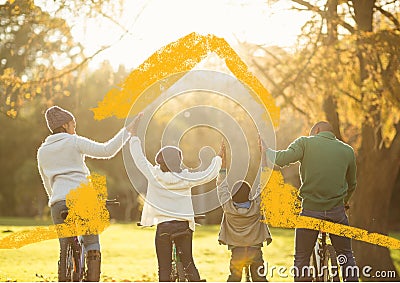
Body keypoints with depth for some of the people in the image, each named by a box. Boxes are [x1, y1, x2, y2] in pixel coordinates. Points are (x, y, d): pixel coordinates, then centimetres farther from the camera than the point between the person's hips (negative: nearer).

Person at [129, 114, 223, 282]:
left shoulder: (154, 175, -6)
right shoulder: (186, 178, -4)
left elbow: (139, 158, 4)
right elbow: (209, 174, 5)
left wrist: (134, 136, 15)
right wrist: (219, 157, 19)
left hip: (164, 227, -2)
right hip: (184, 226, 2)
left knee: (164, 268, 1)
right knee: (188, 264, 12)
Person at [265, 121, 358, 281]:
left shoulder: (305, 142, -1)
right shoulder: (348, 151, 8)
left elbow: (282, 159, -17)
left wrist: (266, 151, 2)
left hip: (310, 210, -2)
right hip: (337, 211, 2)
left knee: (301, 259, 9)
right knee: (346, 256, 16)